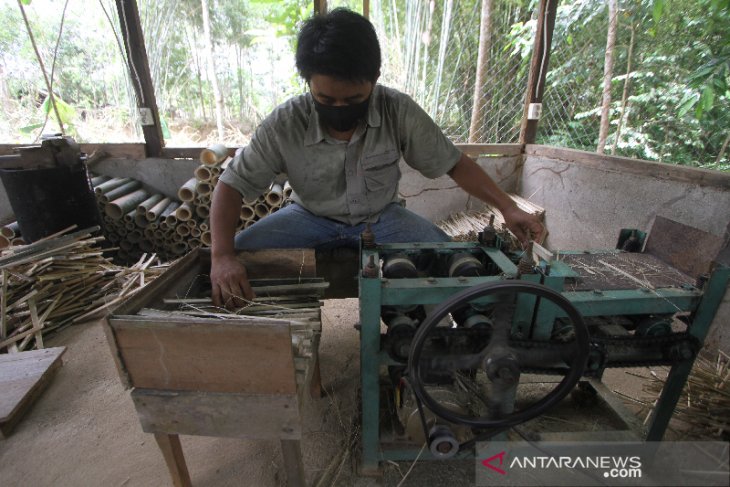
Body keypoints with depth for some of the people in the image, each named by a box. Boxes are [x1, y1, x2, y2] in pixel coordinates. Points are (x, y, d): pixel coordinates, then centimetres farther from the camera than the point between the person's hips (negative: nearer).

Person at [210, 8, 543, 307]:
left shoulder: (399, 111, -17)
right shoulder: (284, 124, -19)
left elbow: (453, 163, -9)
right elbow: (232, 185, -14)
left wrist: (506, 206, -20)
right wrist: (221, 256, -31)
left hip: (381, 216, 0)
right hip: (311, 217, 1)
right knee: (236, 257, -19)